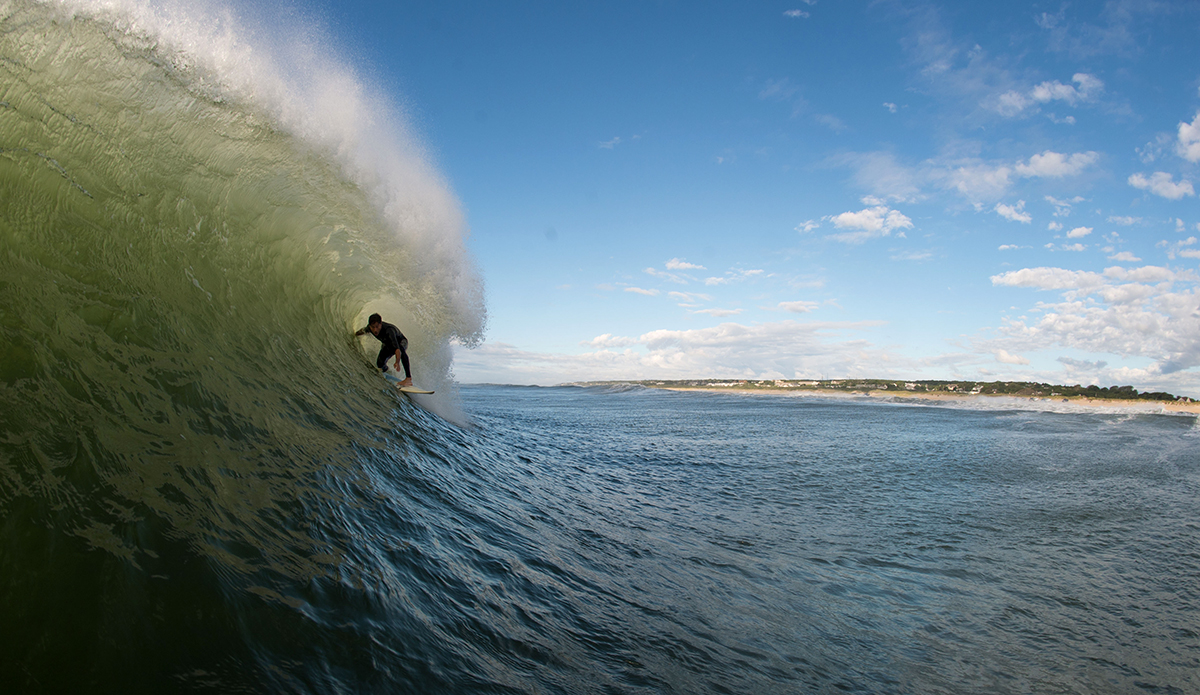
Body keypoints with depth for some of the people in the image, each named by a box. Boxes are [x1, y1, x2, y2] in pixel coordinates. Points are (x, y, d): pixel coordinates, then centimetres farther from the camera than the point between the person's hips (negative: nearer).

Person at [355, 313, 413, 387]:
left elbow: (397, 348, -54)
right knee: (380, 364, -11)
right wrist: (355, 334, 24)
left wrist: (397, 362, -67)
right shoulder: (369, 327, -24)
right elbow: (363, 330, 4)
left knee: (401, 349, -41)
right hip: (388, 345, 6)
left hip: (401, 342, -6)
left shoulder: (388, 330, -43)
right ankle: (385, 369, 31)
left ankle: (409, 378, -43)